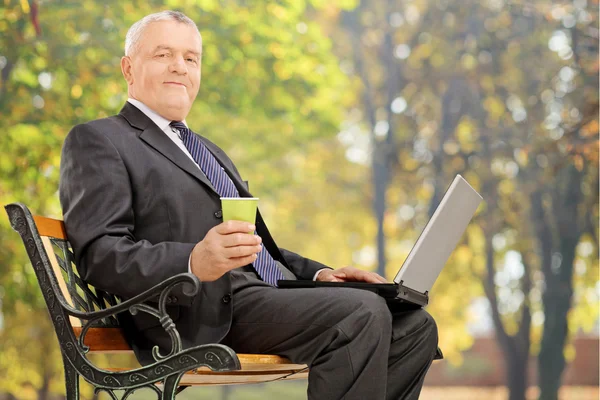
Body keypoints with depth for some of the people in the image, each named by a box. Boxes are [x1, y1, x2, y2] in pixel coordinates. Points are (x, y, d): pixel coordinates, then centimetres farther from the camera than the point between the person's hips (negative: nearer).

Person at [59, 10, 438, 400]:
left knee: (414, 327, -5)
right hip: (201, 312, -9)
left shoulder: (208, 151, 31)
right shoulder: (97, 141, 3)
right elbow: (99, 253, -10)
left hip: (270, 296, 9)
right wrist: (194, 262, -28)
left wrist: (318, 273, 10)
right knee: (362, 313, -26)